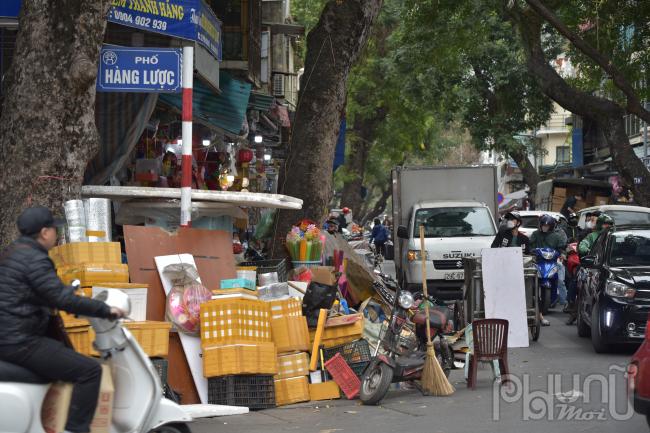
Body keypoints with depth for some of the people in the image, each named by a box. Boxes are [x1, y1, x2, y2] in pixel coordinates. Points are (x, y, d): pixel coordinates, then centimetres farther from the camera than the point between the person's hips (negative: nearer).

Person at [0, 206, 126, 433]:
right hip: (19, 343, -11)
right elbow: (62, 299, -21)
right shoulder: (34, 259, -16)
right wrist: (105, 310, -14)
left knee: (67, 354, 33)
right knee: (90, 371, -14)